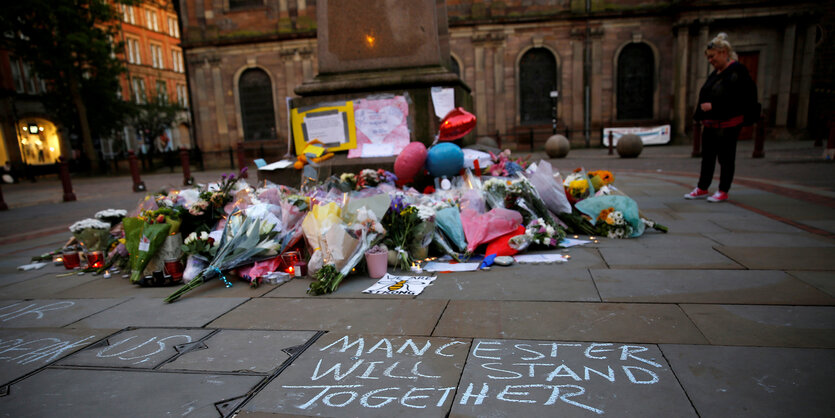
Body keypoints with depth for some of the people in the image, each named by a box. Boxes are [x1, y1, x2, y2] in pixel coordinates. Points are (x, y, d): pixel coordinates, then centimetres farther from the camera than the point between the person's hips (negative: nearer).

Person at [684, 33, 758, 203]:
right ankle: (702, 188, 22)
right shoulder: (715, 73, 15)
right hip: (710, 123, 9)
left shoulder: (737, 71, -12)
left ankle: (723, 191, 10)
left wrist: (713, 105, -21)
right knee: (707, 157, 13)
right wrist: (701, 114, 10)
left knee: (725, 158, 1)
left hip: (728, 124, -9)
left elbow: (735, 99, -21)